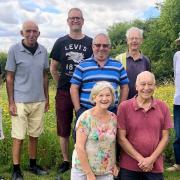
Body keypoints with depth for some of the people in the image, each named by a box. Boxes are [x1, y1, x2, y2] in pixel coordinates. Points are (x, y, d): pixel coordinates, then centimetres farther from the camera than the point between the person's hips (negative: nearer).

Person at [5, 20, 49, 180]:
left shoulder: (43, 51, 4)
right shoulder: (14, 50, -7)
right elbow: (10, 78, -4)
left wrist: (46, 98, 11)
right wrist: (11, 102, -8)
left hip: (39, 101, 4)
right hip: (20, 101, -3)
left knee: (34, 135, 13)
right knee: (18, 137, 2)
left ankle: (33, 165, 29)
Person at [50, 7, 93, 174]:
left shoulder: (91, 43, 2)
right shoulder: (61, 42, 4)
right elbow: (53, 69, 10)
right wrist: (62, 84, 7)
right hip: (63, 93, 1)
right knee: (64, 129, 9)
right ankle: (66, 161, 25)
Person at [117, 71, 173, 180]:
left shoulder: (163, 107, 1)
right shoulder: (124, 107, -6)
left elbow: (165, 137, 2)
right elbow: (121, 138, -7)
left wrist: (152, 159, -8)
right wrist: (140, 159, -11)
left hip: (155, 166, 2)